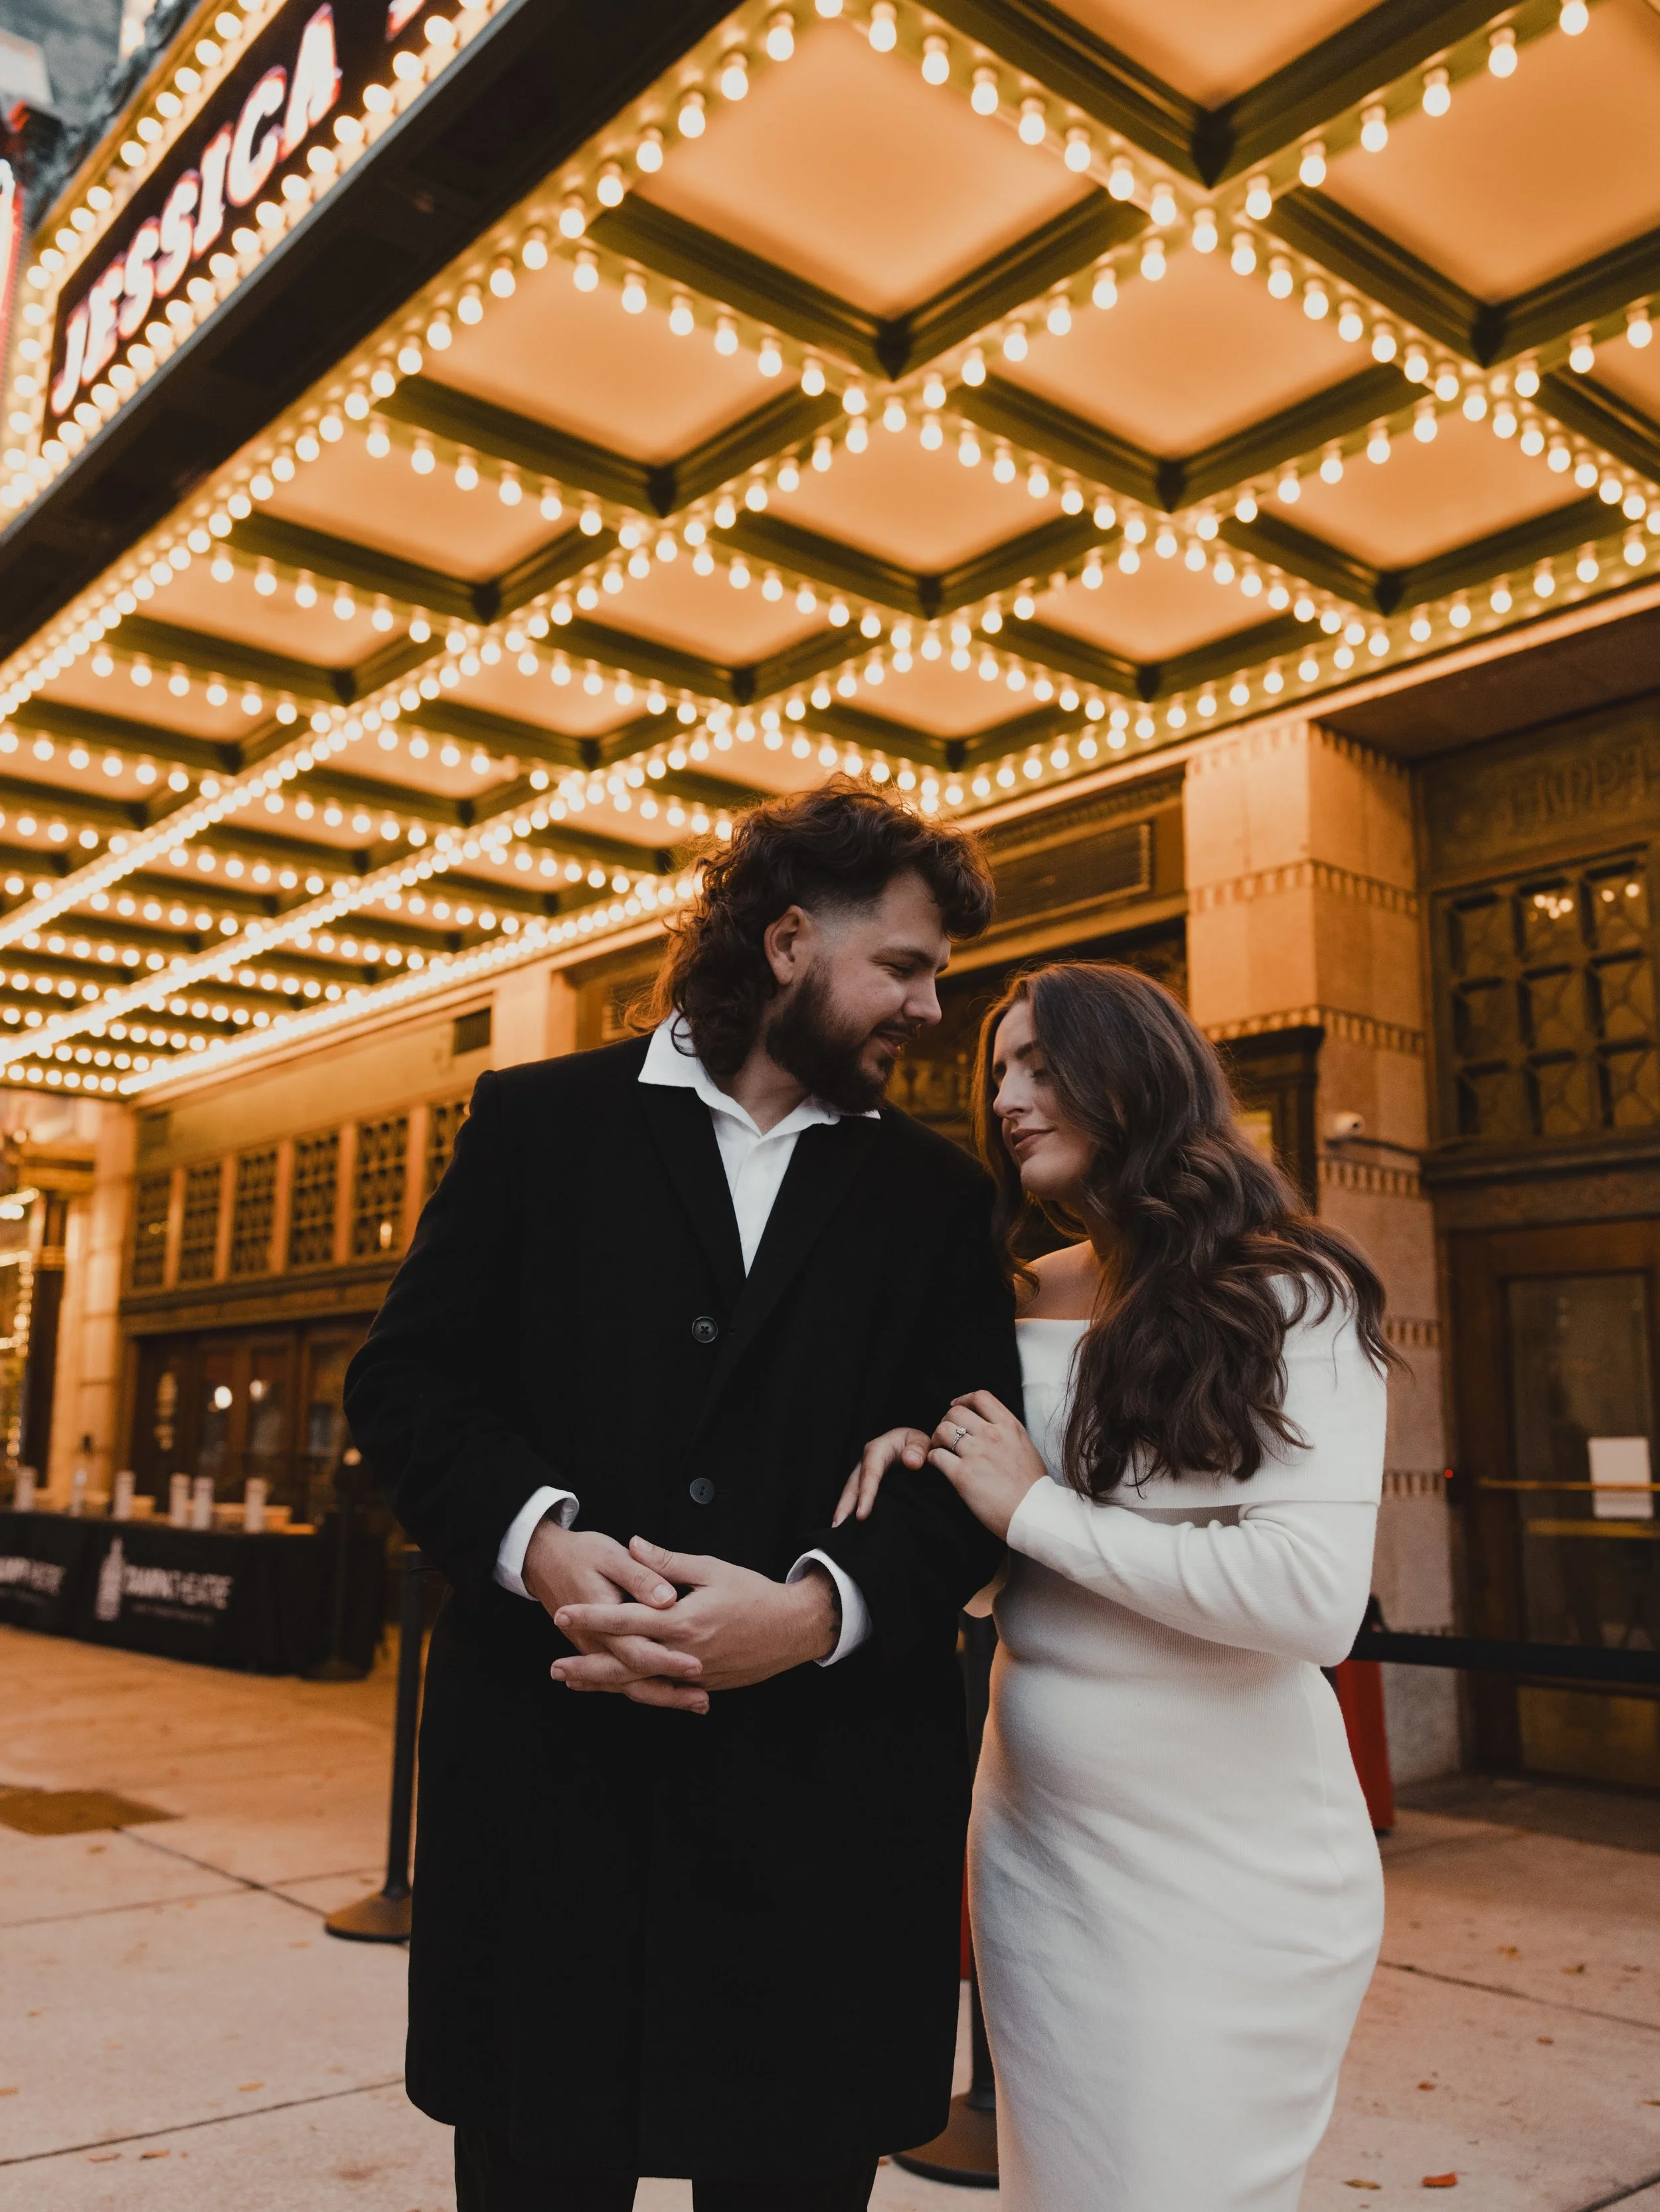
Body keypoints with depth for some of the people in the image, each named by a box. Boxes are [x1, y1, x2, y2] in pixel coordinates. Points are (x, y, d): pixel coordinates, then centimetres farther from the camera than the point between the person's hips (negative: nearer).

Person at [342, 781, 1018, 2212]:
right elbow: (405, 1379, 2)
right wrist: (536, 1535, -16)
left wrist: (820, 1608, -15)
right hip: (550, 1765, -1)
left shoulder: (936, 1193, 9)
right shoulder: (539, 1122, 5)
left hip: (829, 1790, 2)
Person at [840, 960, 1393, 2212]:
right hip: (1032, 1836, 5)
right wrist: (919, 1453, -5)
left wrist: (1037, 1509, -16)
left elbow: (1317, 1596, -23)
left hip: (1234, 1862, -5)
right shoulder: (1022, 1307, 7)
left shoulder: (1291, 1297, -10)